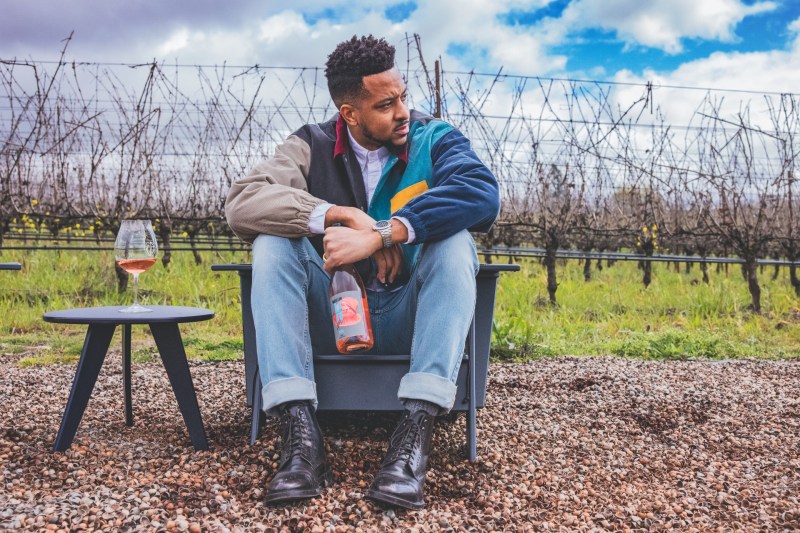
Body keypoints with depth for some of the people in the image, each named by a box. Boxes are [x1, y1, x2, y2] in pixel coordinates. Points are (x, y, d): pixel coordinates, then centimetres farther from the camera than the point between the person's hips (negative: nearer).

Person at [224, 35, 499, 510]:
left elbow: (482, 195, -25)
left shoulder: (436, 140, -3)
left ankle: (417, 431, -36)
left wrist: (380, 234, -36)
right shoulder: (313, 146, 1)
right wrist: (343, 216, -28)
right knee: (274, 241, -21)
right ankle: (301, 433, -32)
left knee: (454, 240, -26)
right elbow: (242, 203, -17)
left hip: (409, 321, -1)